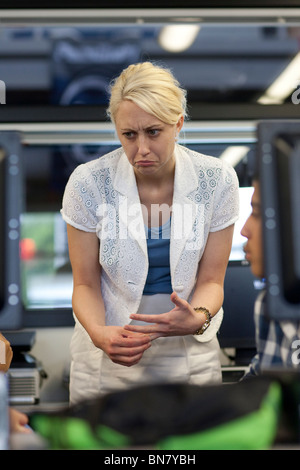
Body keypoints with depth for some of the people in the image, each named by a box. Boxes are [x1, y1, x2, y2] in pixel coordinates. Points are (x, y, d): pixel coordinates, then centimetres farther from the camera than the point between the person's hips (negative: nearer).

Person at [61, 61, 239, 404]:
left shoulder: (217, 180, -12)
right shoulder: (87, 182, -15)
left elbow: (210, 280, -6)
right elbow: (85, 284, -8)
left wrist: (198, 318, -27)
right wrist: (98, 333, -28)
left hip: (189, 350, 1)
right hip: (107, 351, -1)